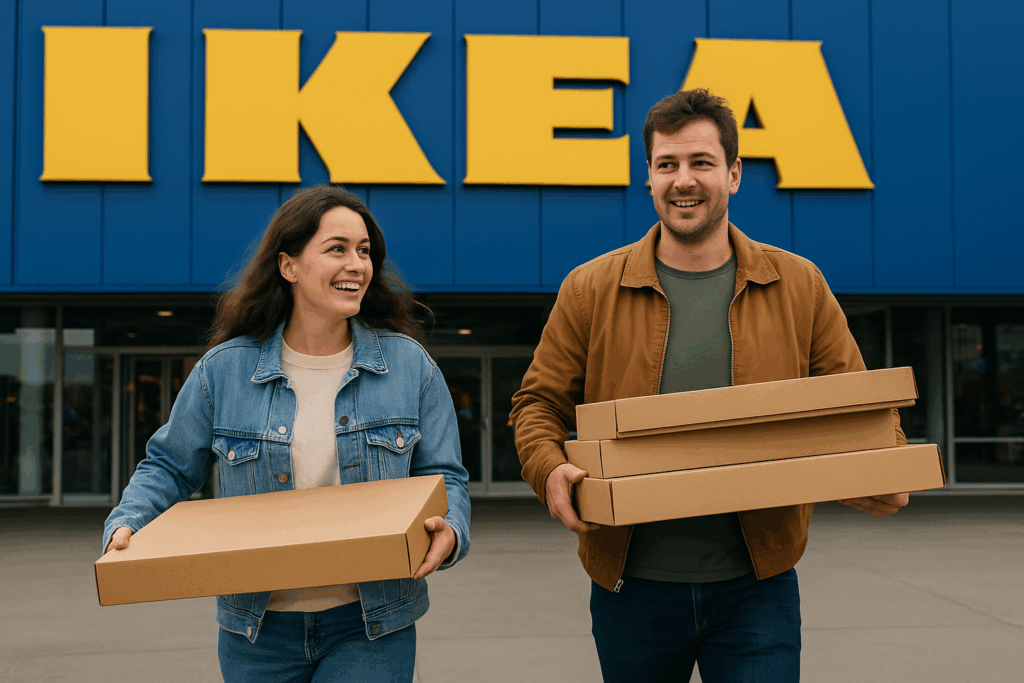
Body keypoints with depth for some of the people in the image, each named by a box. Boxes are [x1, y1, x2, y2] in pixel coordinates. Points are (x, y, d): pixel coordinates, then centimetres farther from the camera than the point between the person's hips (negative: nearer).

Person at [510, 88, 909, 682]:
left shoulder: (799, 287, 3)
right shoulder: (591, 290, 1)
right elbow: (539, 402, 5)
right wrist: (550, 470, -15)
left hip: (756, 587, 0)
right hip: (632, 585, 1)